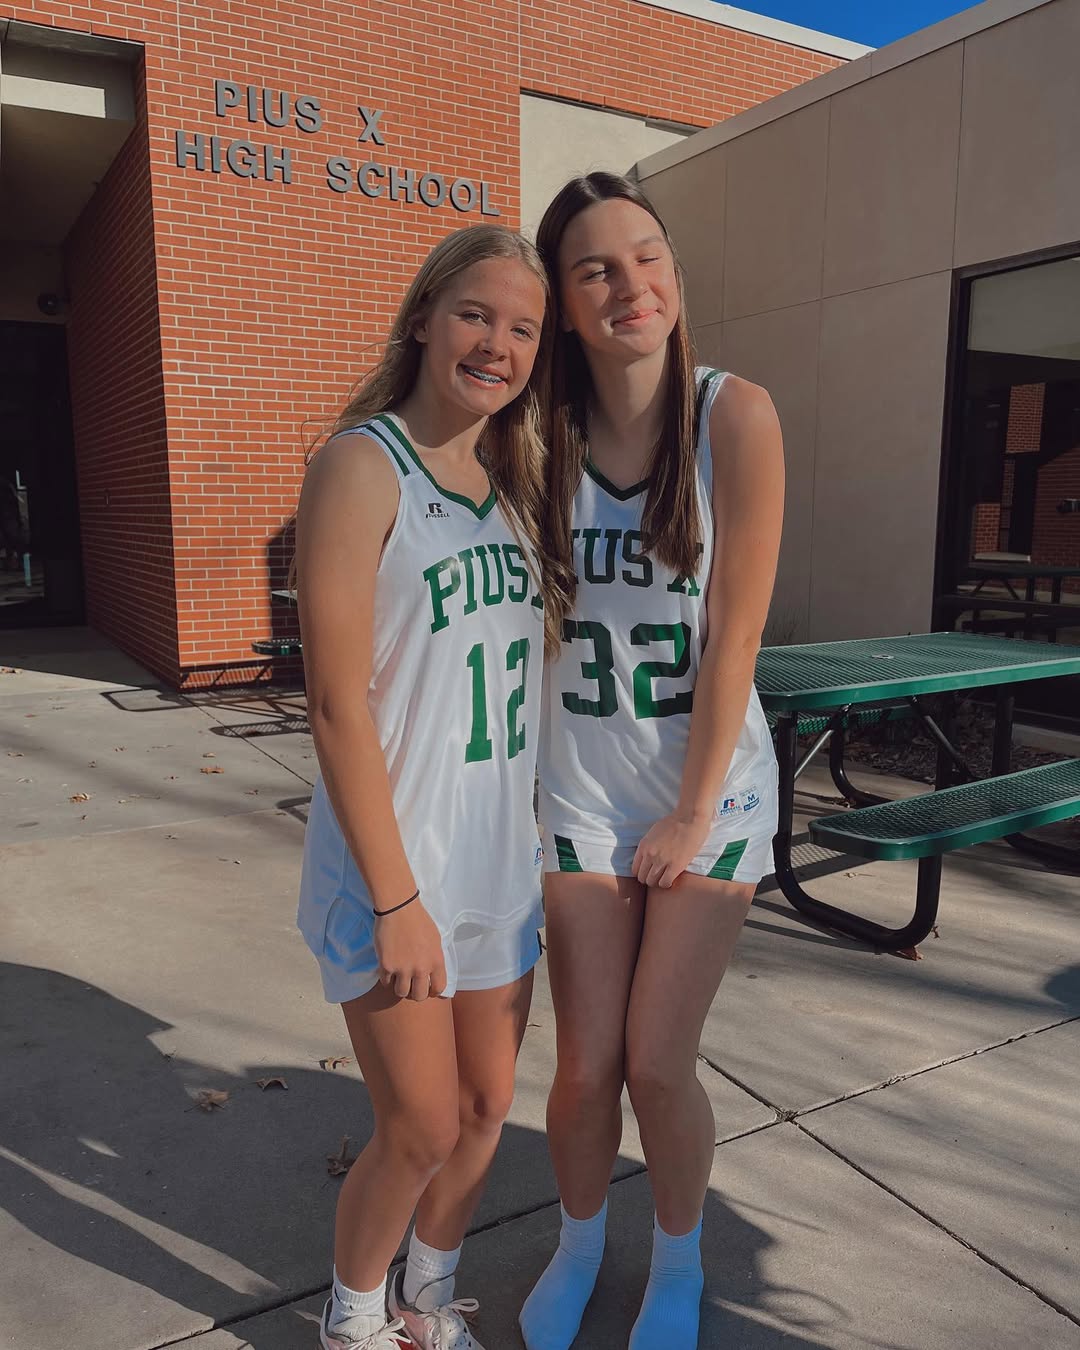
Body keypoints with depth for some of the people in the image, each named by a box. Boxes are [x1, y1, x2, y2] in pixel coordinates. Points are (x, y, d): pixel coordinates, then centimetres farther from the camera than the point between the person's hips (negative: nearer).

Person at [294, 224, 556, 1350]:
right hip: (396, 856, -6)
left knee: (484, 1107, 17)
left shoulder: (513, 477, 9)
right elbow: (337, 703, -17)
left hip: (505, 855, 7)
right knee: (419, 1131, 6)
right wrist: (397, 898, -16)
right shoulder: (362, 467, -13)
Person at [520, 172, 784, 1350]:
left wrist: (693, 815, -9)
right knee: (585, 1068, 10)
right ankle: (578, 1247, 42)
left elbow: (733, 632, -12)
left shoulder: (735, 415, -12)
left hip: (710, 783, -2)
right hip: (581, 787, 2)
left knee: (658, 1066, 4)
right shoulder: (544, 438, -3)